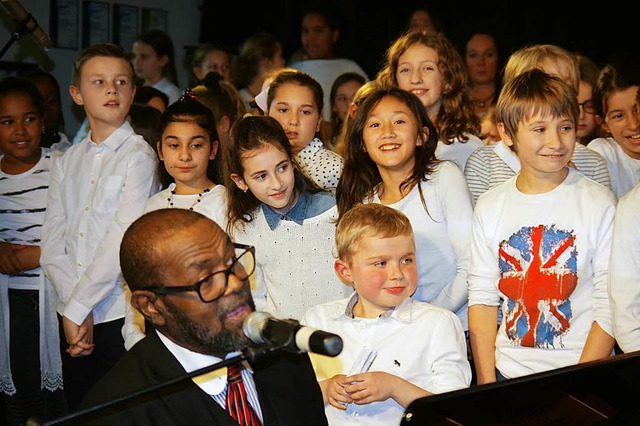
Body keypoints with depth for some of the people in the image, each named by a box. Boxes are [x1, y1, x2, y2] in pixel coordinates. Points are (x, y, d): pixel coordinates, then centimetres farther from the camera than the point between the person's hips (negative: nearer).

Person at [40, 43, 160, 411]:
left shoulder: (139, 156, -7)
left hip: (121, 314, -5)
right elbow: (53, 243, 3)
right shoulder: (68, 161, 10)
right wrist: (73, 309, -10)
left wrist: (78, 307, -12)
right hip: (74, 315, 5)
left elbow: (123, 242, -14)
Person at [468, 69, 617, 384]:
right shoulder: (490, 206, 3)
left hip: (583, 373, -2)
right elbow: (482, 297, 4)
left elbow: (610, 305, -9)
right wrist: (486, 383, -3)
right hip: (507, 372, 3)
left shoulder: (599, 203, -6)